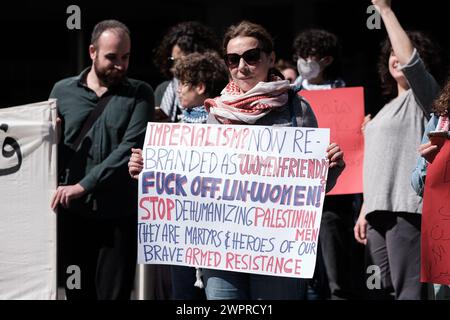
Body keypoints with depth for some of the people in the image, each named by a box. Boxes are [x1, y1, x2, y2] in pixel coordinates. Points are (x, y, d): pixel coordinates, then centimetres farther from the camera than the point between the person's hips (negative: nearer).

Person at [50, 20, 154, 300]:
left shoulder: (139, 94, 2)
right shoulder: (63, 91, 9)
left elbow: (130, 148, -10)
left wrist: (84, 185, -16)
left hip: (120, 216, -2)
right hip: (74, 213, 2)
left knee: (114, 293, -2)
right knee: (77, 292, 8)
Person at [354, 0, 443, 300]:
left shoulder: (422, 95, 1)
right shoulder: (388, 108, 26)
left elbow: (410, 59, -19)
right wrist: (365, 211, 21)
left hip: (407, 209, -9)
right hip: (379, 211, 9)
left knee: (409, 291, -15)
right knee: (381, 292, 8)